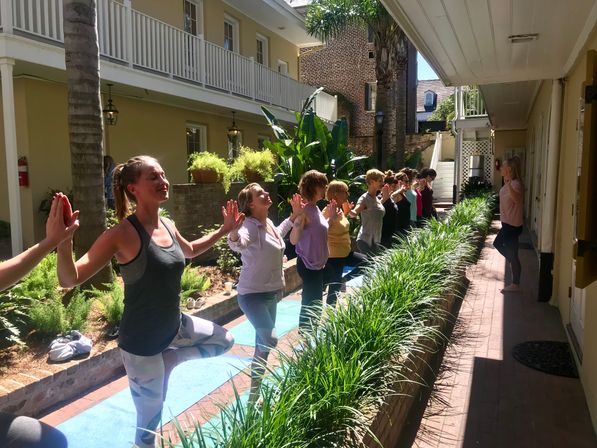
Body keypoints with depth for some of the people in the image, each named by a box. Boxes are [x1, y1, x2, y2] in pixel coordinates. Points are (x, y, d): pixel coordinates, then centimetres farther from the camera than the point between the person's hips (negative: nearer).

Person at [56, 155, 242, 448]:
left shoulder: (168, 226, -2)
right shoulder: (123, 234, -23)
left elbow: (190, 250, 21)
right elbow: (70, 280, -24)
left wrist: (224, 230, 16)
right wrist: (63, 241, -42)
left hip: (175, 326, 7)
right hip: (141, 342, -7)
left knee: (224, 340, 21)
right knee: (150, 421, 11)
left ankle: (169, 359, 22)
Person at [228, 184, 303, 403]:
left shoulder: (269, 223, 3)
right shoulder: (250, 226, -23)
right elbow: (238, 243, -47)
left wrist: (294, 215, 26)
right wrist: (233, 231, -68)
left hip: (271, 293, 9)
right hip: (252, 294, -9)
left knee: (264, 342, 18)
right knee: (270, 340, -17)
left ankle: (257, 387, 36)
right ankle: (254, 393, 0)